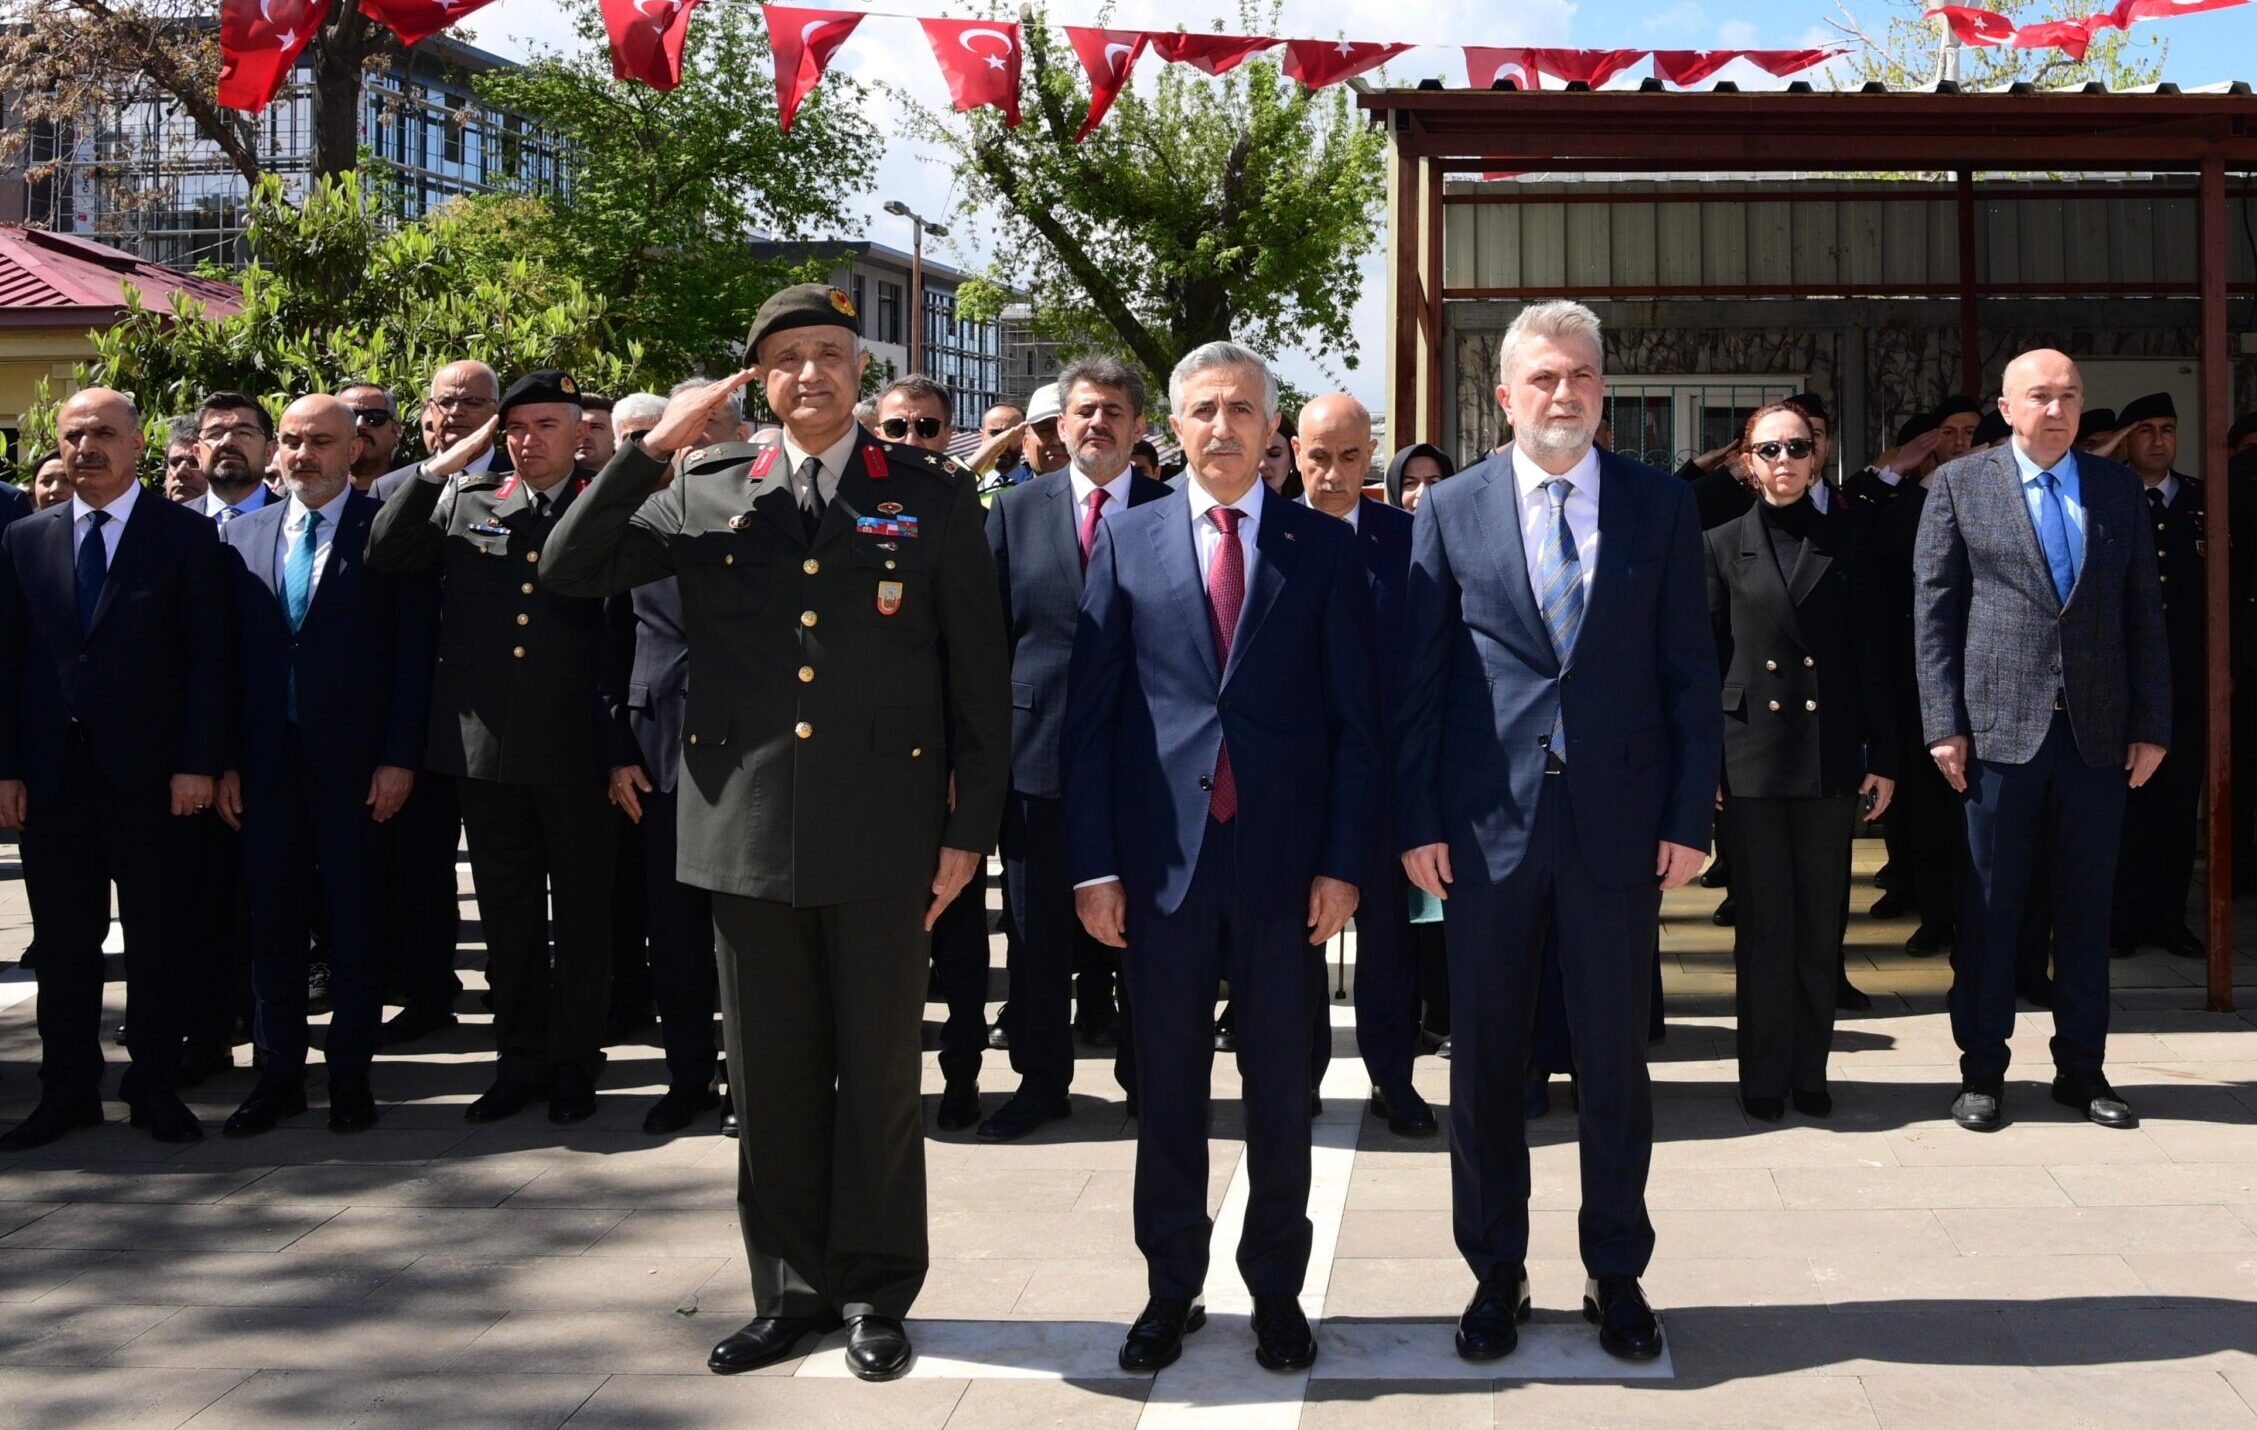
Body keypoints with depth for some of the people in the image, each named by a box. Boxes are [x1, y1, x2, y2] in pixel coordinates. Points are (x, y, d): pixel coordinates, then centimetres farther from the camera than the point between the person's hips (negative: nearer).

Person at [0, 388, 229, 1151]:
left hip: (148, 772, -3)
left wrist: (198, 763, -10)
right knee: (64, 940, 8)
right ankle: (68, 1091, 17)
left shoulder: (185, 534, 0)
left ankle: (155, 1088, 15)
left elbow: (207, 655, -4)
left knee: (156, 937, 5)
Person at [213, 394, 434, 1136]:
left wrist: (398, 757, -11)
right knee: (272, 920, 8)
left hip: (355, 762, -4)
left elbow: (413, 649, -5)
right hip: (267, 761, 4)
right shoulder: (243, 533, 10)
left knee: (355, 922, 4)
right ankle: (279, 1073, 18)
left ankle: (351, 1074, 14)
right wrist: (225, 761, 3)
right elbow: (232, 652, 9)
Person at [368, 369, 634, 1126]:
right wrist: (441, 466, -7)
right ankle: (521, 1059, 23)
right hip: (486, 745, 3)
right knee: (507, 913, 12)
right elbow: (385, 553, -2)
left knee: (581, 911, 8)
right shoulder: (463, 502, 9)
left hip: (576, 748, -3)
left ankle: (574, 1063, 21)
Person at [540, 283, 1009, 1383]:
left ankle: (874, 1293, 22)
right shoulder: (708, 494, 8)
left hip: (880, 832, -2)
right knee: (770, 1077, 10)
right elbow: (569, 572, 5)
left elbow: (979, 676, 2)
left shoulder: (934, 498, 2)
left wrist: (970, 828, -3)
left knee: (878, 1073, 7)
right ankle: (791, 1290, 24)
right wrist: (651, 447, -3)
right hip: (748, 830, 2)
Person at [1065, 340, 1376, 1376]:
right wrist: (1092, 863, -3)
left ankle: (1276, 1290, 22)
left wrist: (1345, 861, -5)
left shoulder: (1324, 547, 4)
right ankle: (1170, 1290, 22)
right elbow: (1088, 714, 3)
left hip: (1284, 860, 0)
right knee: (1167, 1090, 9)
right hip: (1160, 859, 1)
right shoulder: (1126, 541, 5)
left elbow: (1354, 718, 2)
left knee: (1280, 1090, 9)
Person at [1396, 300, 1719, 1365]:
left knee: (1616, 1056, 8)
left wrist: (1691, 815, -3)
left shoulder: (1661, 506, 5)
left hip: (1619, 818, 0)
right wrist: (1416, 819, -3)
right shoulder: (1450, 509, 4)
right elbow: (1418, 674, 3)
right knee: (1485, 1057, 7)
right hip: (1487, 821, 0)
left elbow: (1691, 668, 4)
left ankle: (1616, 1274, 23)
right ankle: (1496, 1271, 22)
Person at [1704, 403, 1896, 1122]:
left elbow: (1871, 655, 6)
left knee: (1822, 922, 6)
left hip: (1830, 756, 1)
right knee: (1765, 923, 2)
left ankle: (1810, 1071, 16)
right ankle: (1765, 1076, 10)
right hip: (1753, 757, -1)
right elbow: (1707, 658, 4)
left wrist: (1883, 757, 2)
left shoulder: (1843, 543, 7)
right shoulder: (1724, 545, 5)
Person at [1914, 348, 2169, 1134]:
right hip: (2000, 729, -2)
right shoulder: (1959, 485, 2)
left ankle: (2082, 1068, 19)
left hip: (2099, 732, 3)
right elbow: (1935, 611, 0)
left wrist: (2152, 724, 3)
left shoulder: (2118, 487, 9)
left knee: (2087, 905, 8)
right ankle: (1982, 1069, 13)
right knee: (1991, 906, 3)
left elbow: (2143, 612, 9)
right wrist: (1945, 723, -7)